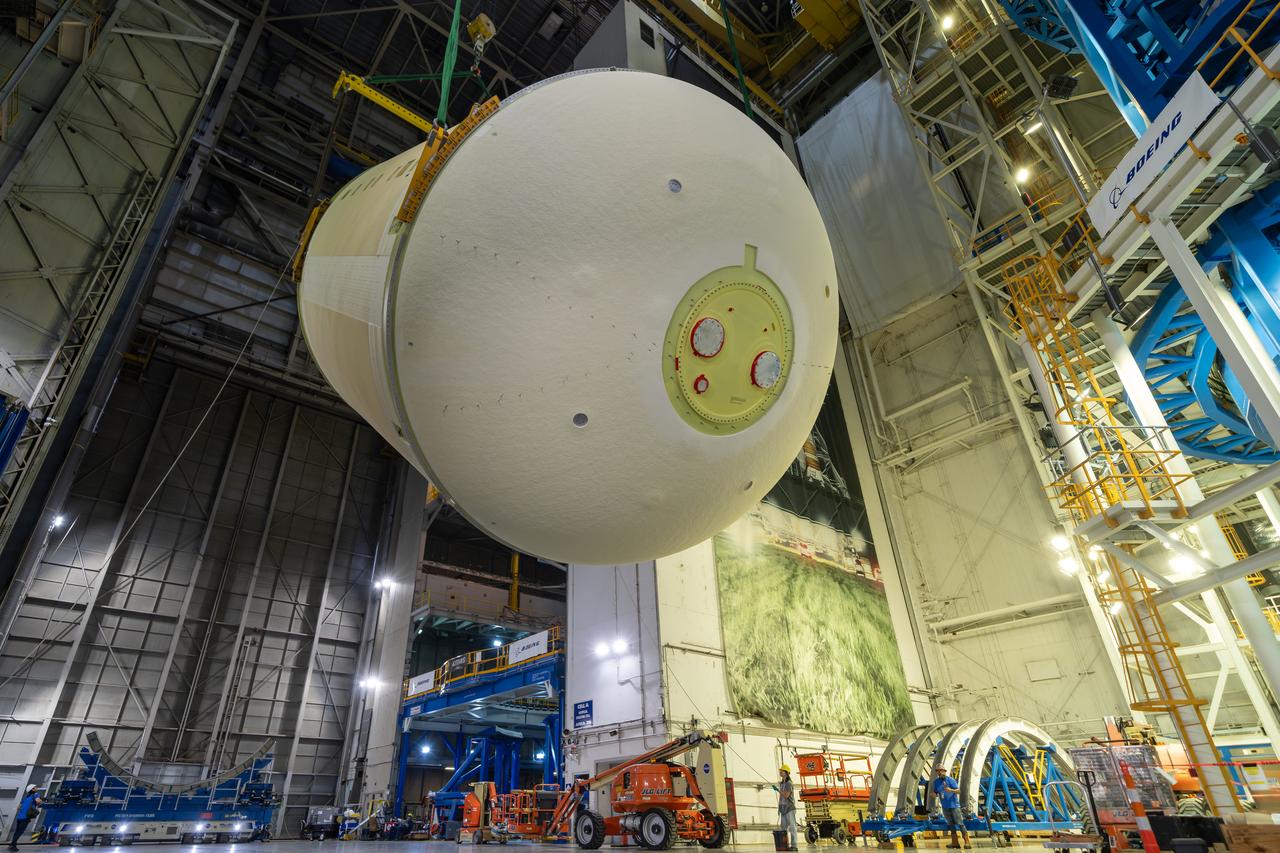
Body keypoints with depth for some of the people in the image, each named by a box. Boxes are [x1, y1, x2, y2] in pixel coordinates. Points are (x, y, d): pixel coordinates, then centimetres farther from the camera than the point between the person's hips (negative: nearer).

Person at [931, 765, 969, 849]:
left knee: (960, 823, -5)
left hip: (954, 805, -5)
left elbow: (958, 791, -13)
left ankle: (967, 842, 1)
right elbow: (936, 793, 10)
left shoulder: (950, 780, -10)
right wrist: (934, 794, -13)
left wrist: (951, 790, -31)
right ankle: (955, 843, 14)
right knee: (951, 824, 8)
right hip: (945, 807, 5)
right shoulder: (936, 782, 4)